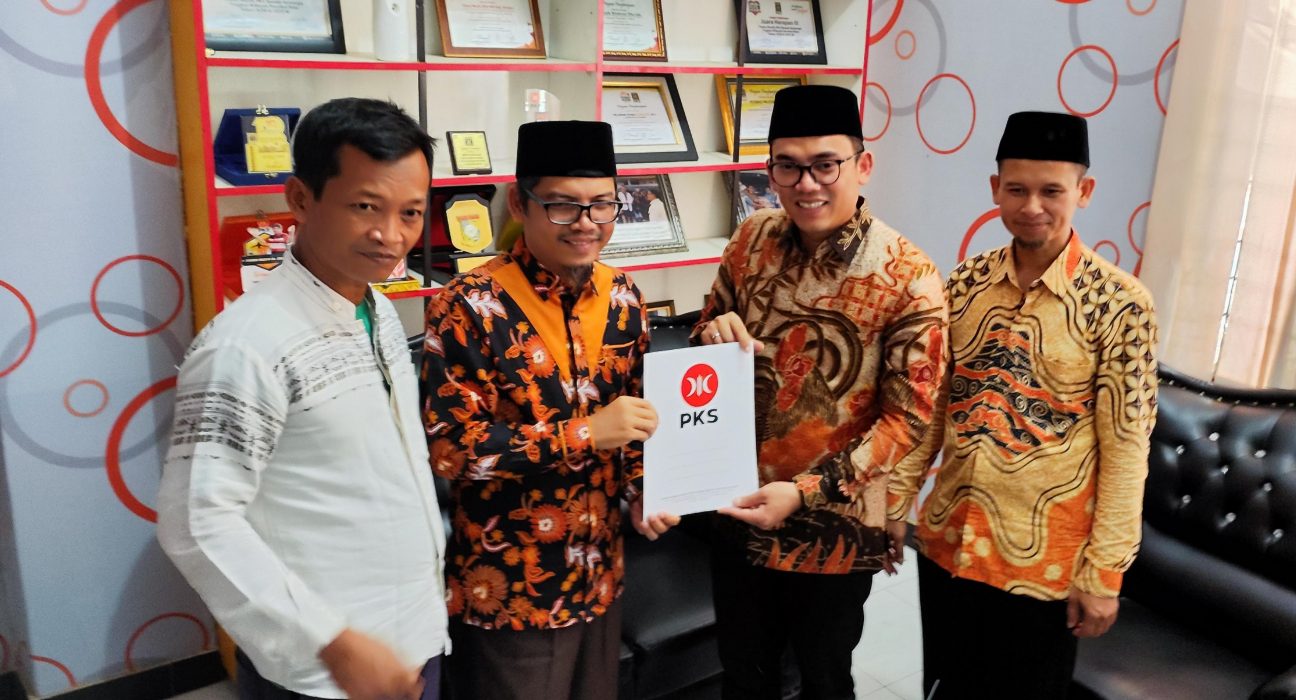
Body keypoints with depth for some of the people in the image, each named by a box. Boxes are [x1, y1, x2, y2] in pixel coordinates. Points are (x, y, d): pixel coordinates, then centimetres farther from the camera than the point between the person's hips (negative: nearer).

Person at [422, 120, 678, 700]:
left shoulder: (621, 297, 1)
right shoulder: (469, 306, -17)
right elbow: (449, 448, -20)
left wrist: (641, 488, -6)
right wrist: (585, 433, -25)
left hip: (600, 572, 6)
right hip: (508, 586, -5)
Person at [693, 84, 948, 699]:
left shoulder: (909, 278, -18)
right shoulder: (752, 240, -5)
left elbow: (908, 418, -16)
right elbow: (709, 335, 8)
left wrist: (805, 492, -22)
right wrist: (714, 337, -17)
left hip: (836, 521, -3)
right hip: (743, 507, 4)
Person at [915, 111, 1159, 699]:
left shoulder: (1118, 302, -12)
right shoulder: (965, 283, -1)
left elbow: (1125, 447, -11)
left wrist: (1103, 571, -11)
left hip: (1045, 560, -3)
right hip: (947, 541, 4)